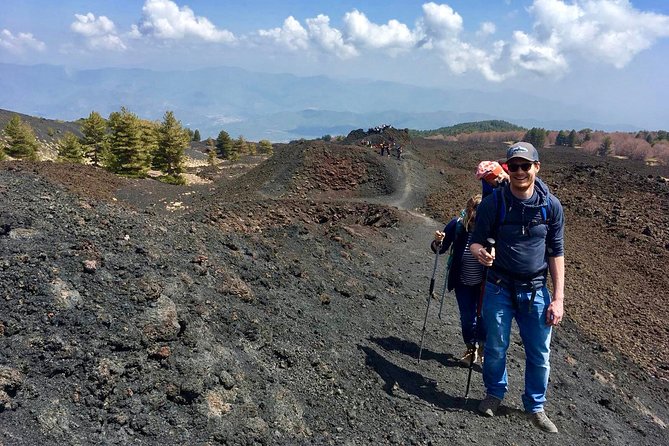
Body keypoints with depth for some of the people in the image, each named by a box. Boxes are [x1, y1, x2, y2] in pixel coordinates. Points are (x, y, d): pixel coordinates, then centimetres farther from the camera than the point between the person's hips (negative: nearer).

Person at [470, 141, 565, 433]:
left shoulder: (551, 206, -5)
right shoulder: (493, 203, -9)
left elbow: (556, 253, 0)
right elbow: (476, 241, -4)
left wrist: (558, 298, -2)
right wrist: (480, 253, -30)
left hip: (535, 290, 1)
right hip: (499, 288, -1)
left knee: (539, 354, 9)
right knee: (496, 348, 11)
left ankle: (535, 407, 31)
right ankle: (495, 393, 38)